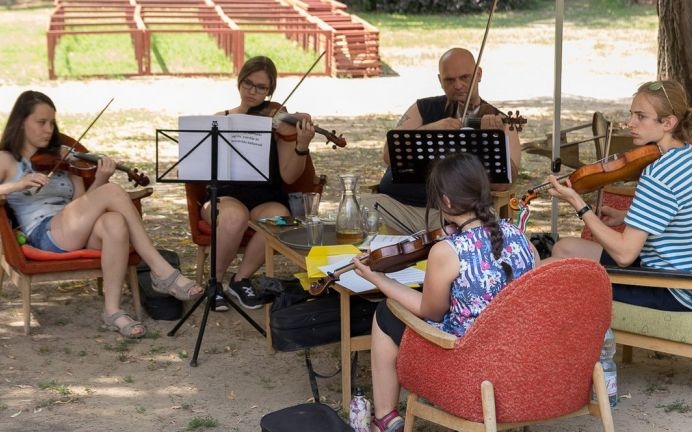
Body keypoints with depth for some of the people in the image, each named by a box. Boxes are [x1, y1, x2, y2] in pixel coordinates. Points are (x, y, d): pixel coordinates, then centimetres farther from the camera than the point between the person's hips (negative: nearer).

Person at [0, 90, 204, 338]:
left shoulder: (62, 157, 21)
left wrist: (99, 180, -5)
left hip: (79, 234, 4)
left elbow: (83, 206, 14)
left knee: (115, 223, -35)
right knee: (113, 192, -25)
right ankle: (162, 272, -24)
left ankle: (112, 310, -28)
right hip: (45, 236, -4)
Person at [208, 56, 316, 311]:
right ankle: (215, 281, -9)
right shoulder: (220, 120, 10)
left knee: (277, 219, -35)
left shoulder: (280, 122, 3)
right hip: (226, 195, 0)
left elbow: (288, 176, -5)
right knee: (234, 217, -36)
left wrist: (302, 146, -24)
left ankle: (241, 280, -8)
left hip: (267, 199, 0)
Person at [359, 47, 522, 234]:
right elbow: (390, 156, -2)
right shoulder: (423, 109, 14)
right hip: (396, 202, 2)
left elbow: (501, 184, -7)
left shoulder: (501, 125, 8)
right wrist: (431, 129, -16)